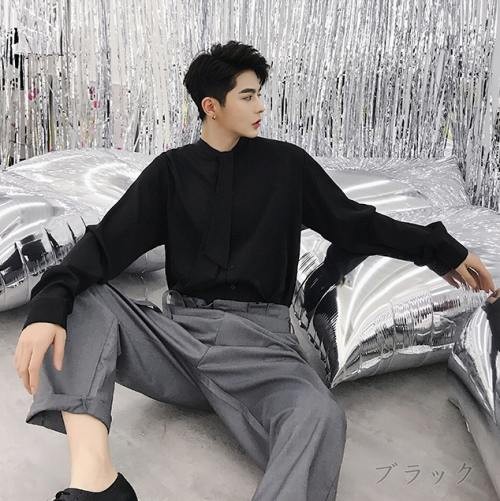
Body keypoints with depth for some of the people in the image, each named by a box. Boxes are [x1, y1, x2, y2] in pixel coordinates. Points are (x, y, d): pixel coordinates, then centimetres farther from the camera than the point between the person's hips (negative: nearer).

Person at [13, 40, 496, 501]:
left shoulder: (286, 163, 8)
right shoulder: (171, 170, 8)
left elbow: (354, 222, 15)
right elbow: (109, 241, -2)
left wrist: (443, 250, 15)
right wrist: (48, 305, -20)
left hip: (256, 336, -2)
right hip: (178, 328, 2)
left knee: (320, 418, -34)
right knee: (80, 300, -21)